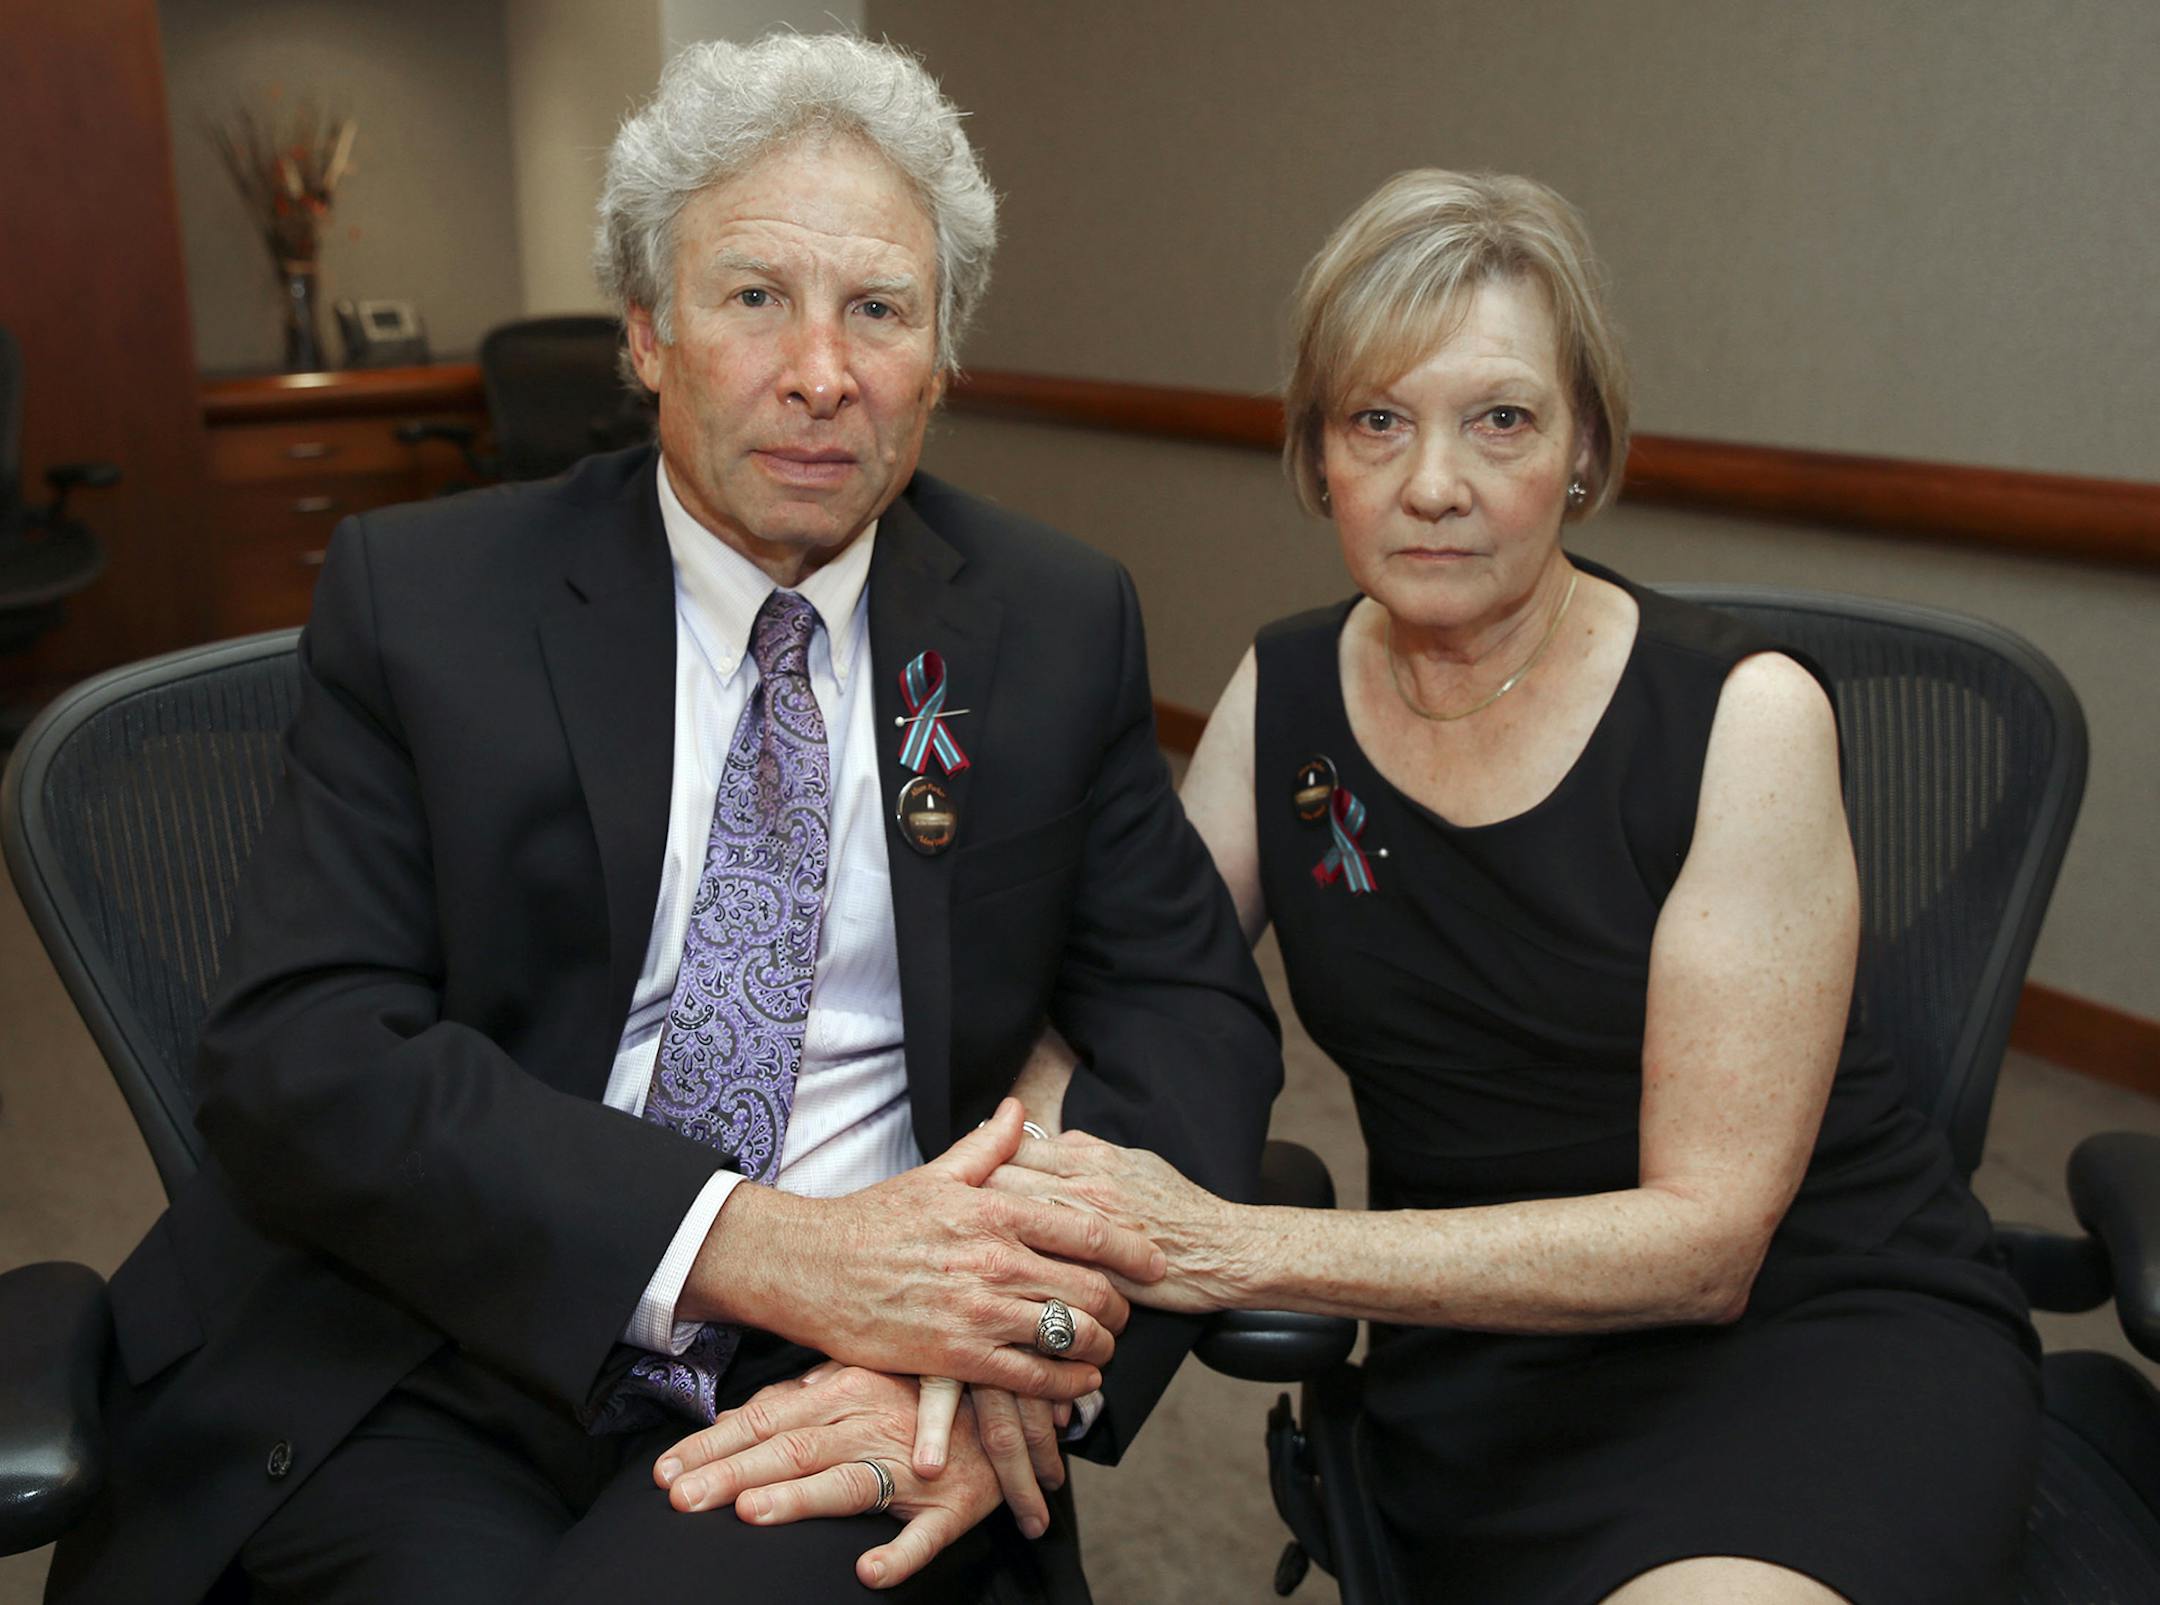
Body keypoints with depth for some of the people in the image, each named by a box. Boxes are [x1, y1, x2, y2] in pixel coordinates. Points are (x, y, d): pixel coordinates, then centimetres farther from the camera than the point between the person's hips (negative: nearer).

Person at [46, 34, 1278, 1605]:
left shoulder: (1062, 623, 4)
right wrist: (767, 1245, -23)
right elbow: (299, 1053, -10)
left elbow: (1194, 1008, 4)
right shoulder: (420, 596, -2)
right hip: (432, 1384, 1)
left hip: (819, 1413, 0)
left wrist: (1031, 1356, -16)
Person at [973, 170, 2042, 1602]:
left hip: (1830, 1321, -3)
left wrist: (1232, 1248, -26)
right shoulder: (1284, 699, 0)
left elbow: (1705, 1233, -16)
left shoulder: (1739, 715, -14)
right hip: (1489, 1369, 3)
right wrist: (1011, 1212, -27)